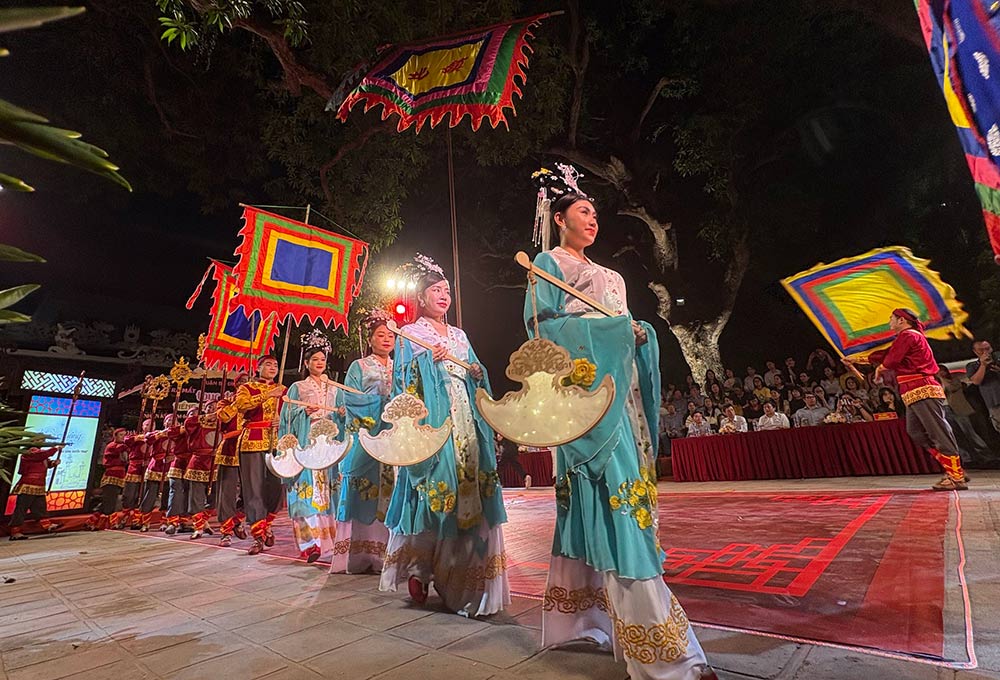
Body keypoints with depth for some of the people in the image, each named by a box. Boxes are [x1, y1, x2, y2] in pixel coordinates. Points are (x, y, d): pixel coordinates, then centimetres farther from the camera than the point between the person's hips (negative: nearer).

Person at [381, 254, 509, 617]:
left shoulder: (460, 335, 20)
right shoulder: (411, 335, 5)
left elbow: (475, 376, 20)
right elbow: (404, 381, -4)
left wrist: (477, 373, -1)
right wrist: (429, 359, -17)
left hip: (464, 420, 5)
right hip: (432, 419, -5)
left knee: (469, 492, 2)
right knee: (434, 490, -6)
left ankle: (463, 578, 15)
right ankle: (418, 570, 13)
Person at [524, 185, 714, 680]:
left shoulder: (610, 277, 27)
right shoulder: (548, 265, 5)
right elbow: (541, 324, -8)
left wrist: (639, 332, 2)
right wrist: (609, 326, -13)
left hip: (618, 390, 8)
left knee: (610, 496, 8)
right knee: (611, 494, -13)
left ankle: (587, 614, 21)